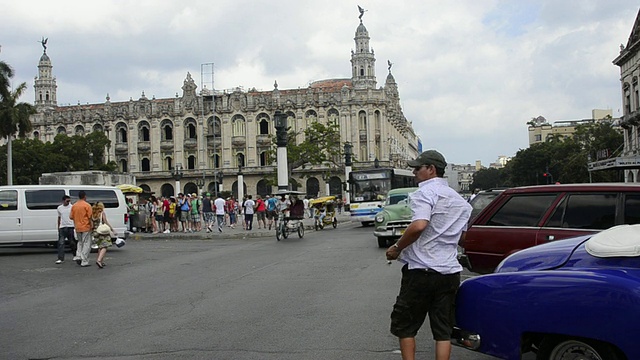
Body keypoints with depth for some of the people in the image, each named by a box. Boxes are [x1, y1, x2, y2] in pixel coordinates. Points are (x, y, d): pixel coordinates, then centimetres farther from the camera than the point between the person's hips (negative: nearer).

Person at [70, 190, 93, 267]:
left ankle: (78, 256, 6)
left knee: (80, 242, 23)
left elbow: (71, 217, 6)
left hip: (77, 228, 6)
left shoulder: (74, 206, 5)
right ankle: (84, 262, -2)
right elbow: (90, 217, -15)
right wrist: (92, 225, -3)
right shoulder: (87, 205, -11)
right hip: (86, 227, -6)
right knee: (86, 244, 0)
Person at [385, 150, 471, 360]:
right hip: (449, 272, 7)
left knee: (404, 326, 7)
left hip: (421, 270, -7)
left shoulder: (426, 192, -10)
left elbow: (419, 225, -26)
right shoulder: (459, 200, 15)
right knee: (443, 330, 9)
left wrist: (397, 248, -15)